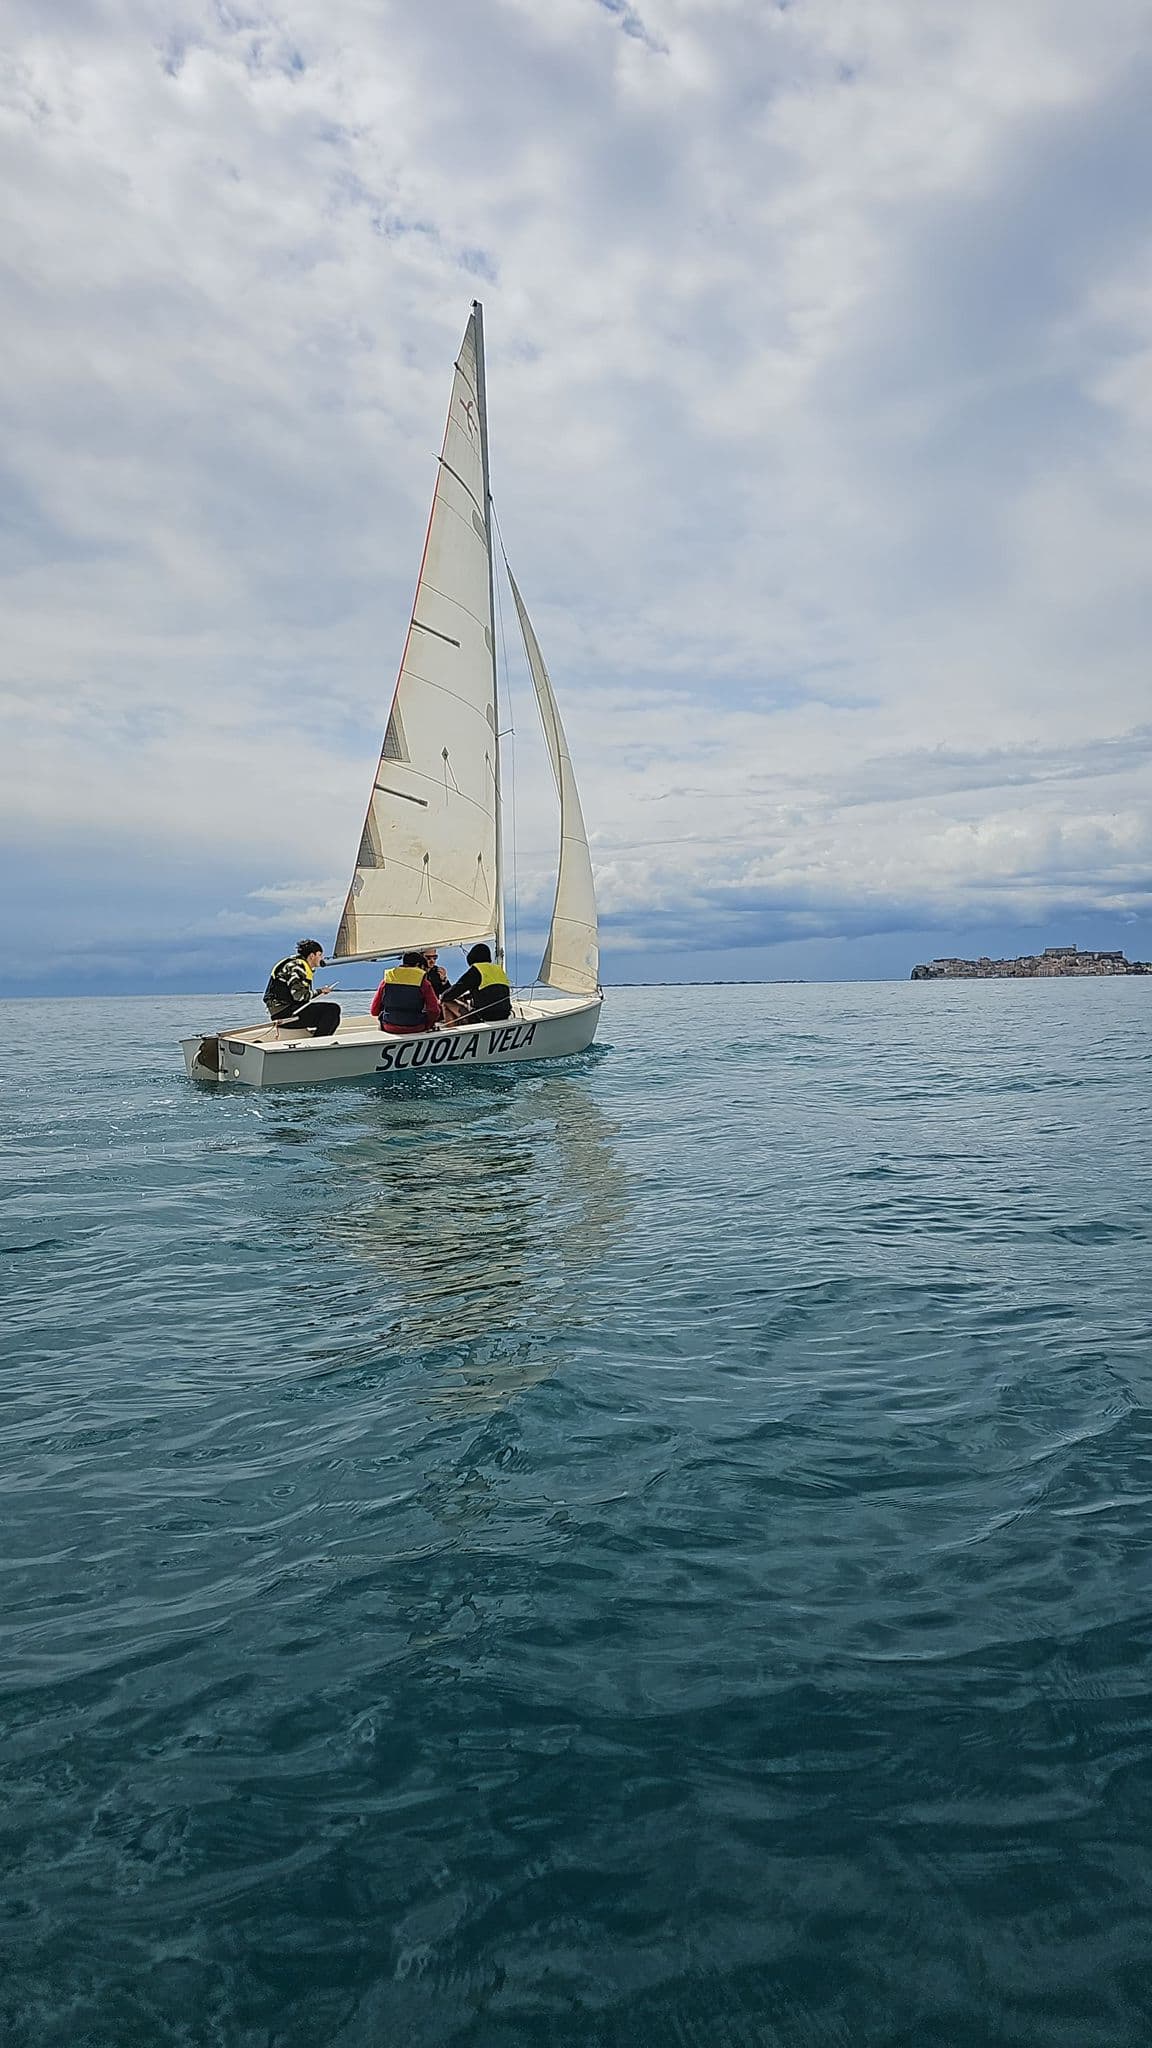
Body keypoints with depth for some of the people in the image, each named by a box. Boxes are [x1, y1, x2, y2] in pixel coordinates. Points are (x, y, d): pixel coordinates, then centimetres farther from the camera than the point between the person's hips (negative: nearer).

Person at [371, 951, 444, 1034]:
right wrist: (427, 1025, 9)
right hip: (416, 1028, -3)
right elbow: (434, 1011, -10)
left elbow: (374, 1011, 5)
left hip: (390, 1028, 3)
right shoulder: (424, 984, -5)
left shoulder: (386, 981, 1)